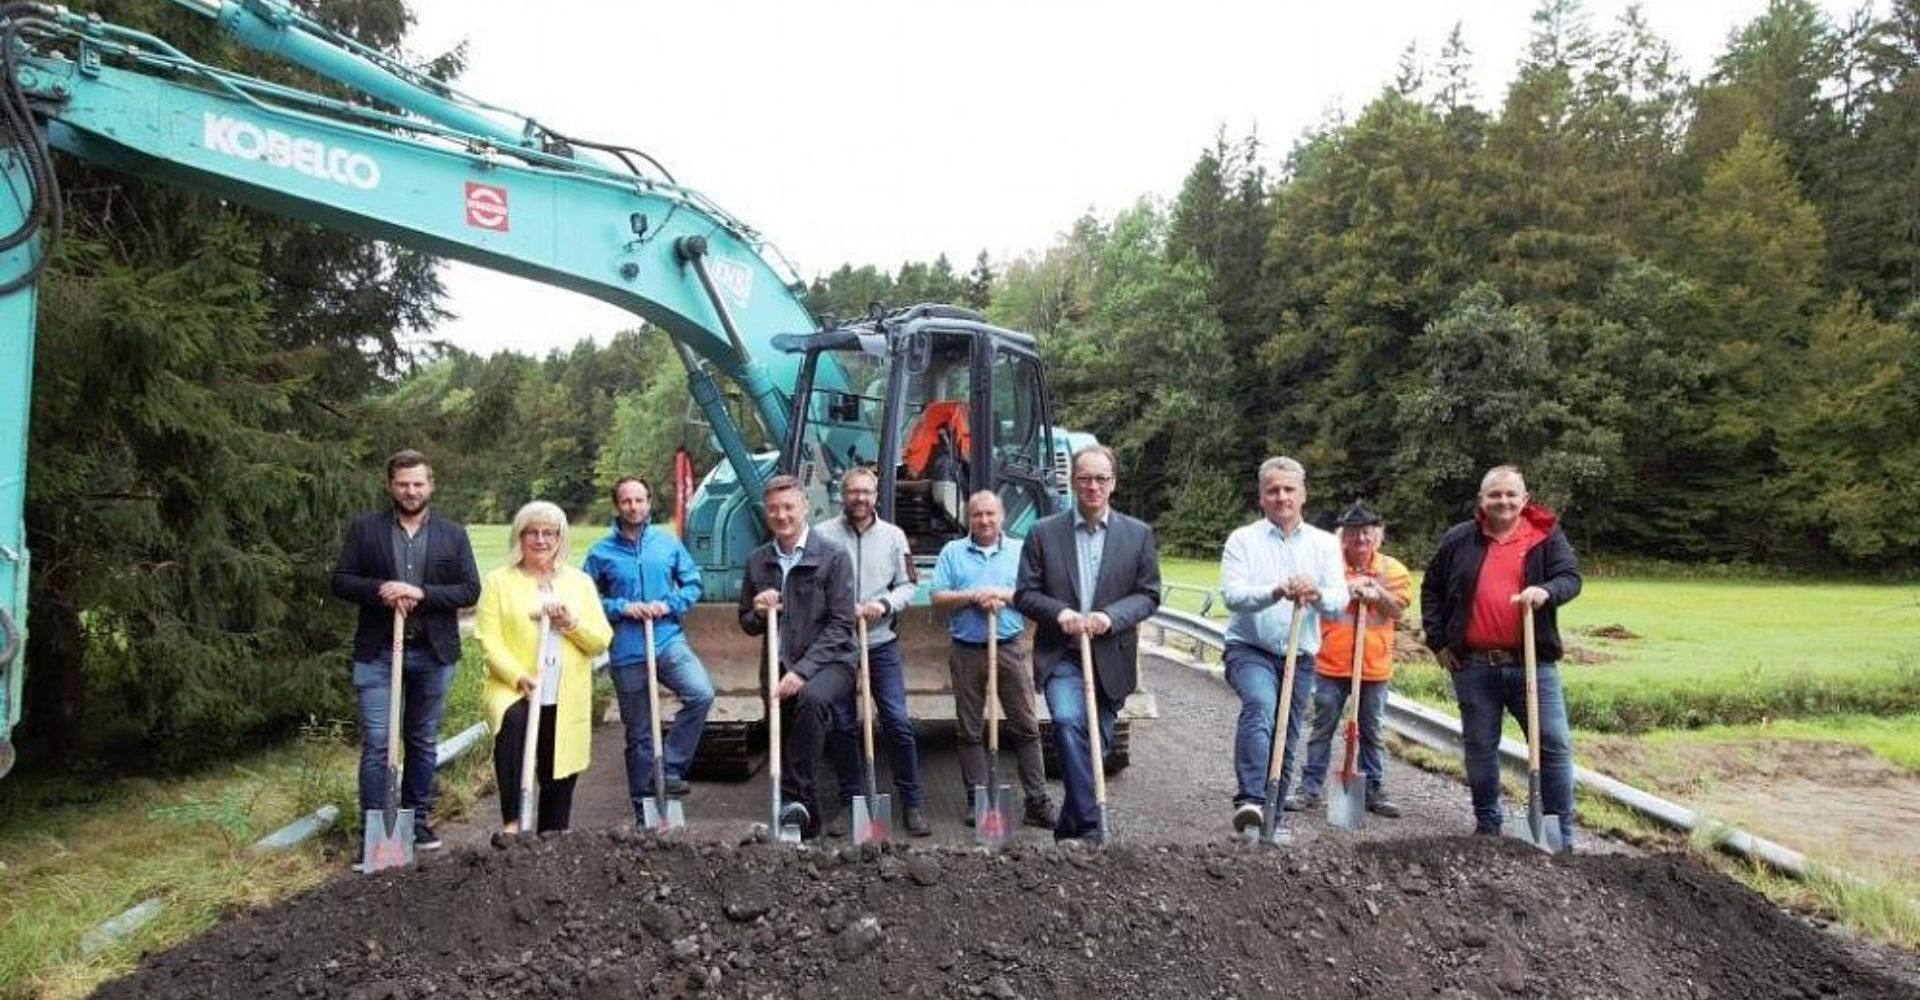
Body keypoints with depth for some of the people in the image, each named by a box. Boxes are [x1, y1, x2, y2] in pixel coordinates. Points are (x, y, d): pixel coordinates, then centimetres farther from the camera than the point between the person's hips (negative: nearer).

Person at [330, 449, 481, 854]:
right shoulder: (364, 529, 4)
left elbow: (470, 589, 0)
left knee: (424, 742, 12)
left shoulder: (453, 534, 5)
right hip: (377, 653, -1)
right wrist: (379, 589, -17)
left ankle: (418, 820, 24)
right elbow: (341, 581, 1)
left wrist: (421, 593, -14)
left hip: (433, 653, 2)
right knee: (376, 742, -3)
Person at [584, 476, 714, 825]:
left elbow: (693, 584, 10)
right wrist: (622, 607, -11)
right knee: (638, 734, 8)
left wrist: (669, 605, -7)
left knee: (701, 693, -27)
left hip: (668, 641, 1)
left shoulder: (668, 542, 4)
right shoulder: (601, 552, 0)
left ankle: (670, 768, -11)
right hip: (626, 653, 0)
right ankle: (645, 808, 21)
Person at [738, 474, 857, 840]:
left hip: (828, 663, -5)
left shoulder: (833, 557, -7)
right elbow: (747, 625, 16)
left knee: (811, 698, -36)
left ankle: (795, 797, -30)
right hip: (780, 668, 5)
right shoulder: (757, 562, 8)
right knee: (785, 749, 8)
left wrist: (802, 671, -21)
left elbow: (840, 625, -11)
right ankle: (808, 827, 27)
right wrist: (759, 613, -9)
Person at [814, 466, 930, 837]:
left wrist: (885, 604, -11)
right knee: (843, 726, 8)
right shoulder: (822, 534, 0)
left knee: (898, 721, -2)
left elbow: (907, 586, 7)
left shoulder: (894, 536, 6)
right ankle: (849, 803, 20)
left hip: (881, 643, 1)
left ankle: (911, 803, 9)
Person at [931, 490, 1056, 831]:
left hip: (1011, 646, 0)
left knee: (1026, 726, -1)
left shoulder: (1020, 551, 10)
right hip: (967, 650, 0)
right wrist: (973, 596, -12)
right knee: (970, 730, 5)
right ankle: (977, 800, 14)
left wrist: (1004, 594, -10)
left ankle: (1037, 803, 3)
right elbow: (938, 598, 1)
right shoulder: (952, 552, 8)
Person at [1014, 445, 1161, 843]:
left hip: (1111, 657, 2)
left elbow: (1149, 595, 3)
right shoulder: (1044, 532, 2)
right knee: (1068, 721, -26)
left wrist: (1111, 616, -14)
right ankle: (1088, 824, -21)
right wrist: (1059, 612, -16)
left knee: (1097, 740, 9)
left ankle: (1070, 826, 28)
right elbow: (1024, 593, 2)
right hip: (1061, 654, -2)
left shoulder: (1138, 534, 5)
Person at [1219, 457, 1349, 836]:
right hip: (1250, 649, -4)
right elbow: (1233, 595, -14)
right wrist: (1275, 592, -32)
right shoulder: (1243, 539, 0)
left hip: (1300, 656, 4)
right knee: (1259, 706, -31)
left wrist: (1316, 594, -28)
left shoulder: (1324, 544, 7)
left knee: (1286, 742, 9)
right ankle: (1250, 801, -40)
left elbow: (1339, 600, -5)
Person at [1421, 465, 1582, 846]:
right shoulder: (1459, 539, 7)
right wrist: (1438, 641, 8)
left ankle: (1561, 835, 10)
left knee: (1554, 745, -1)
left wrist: (1546, 591, -28)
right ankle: (1487, 826, 26)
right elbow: (1431, 589, 14)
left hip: (1532, 663, -1)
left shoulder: (1547, 536, 4)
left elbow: (1571, 578, -5)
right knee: (1479, 748, 11)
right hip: (1473, 665, 1)